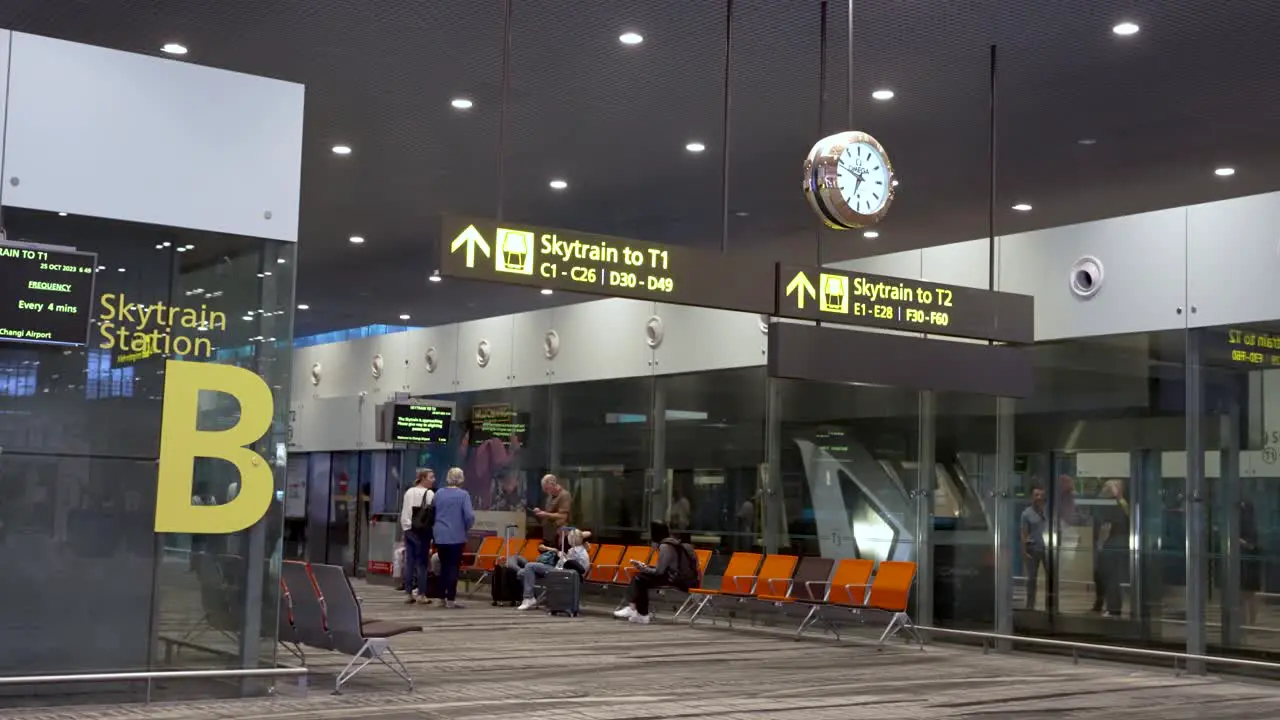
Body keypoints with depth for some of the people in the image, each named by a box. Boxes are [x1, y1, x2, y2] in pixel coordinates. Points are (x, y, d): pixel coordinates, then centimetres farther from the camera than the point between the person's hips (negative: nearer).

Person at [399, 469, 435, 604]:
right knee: (421, 563, -3)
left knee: (409, 562, 6)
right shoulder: (429, 493, -8)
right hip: (422, 530, -6)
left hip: (408, 529, 6)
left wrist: (405, 527, 15)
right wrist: (433, 531, -5)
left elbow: (403, 513, 12)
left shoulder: (408, 492, 11)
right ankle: (421, 594, -2)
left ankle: (408, 593, 8)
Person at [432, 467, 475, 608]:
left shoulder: (438, 493, 4)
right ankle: (450, 599, -2)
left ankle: (442, 597, 18)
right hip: (456, 536, -5)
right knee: (454, 567, 0)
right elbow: (469, 516, -16)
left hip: (440, 536, 5)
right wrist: (467, 527, 3)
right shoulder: (463, 495, -11)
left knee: (444, 566, 15)